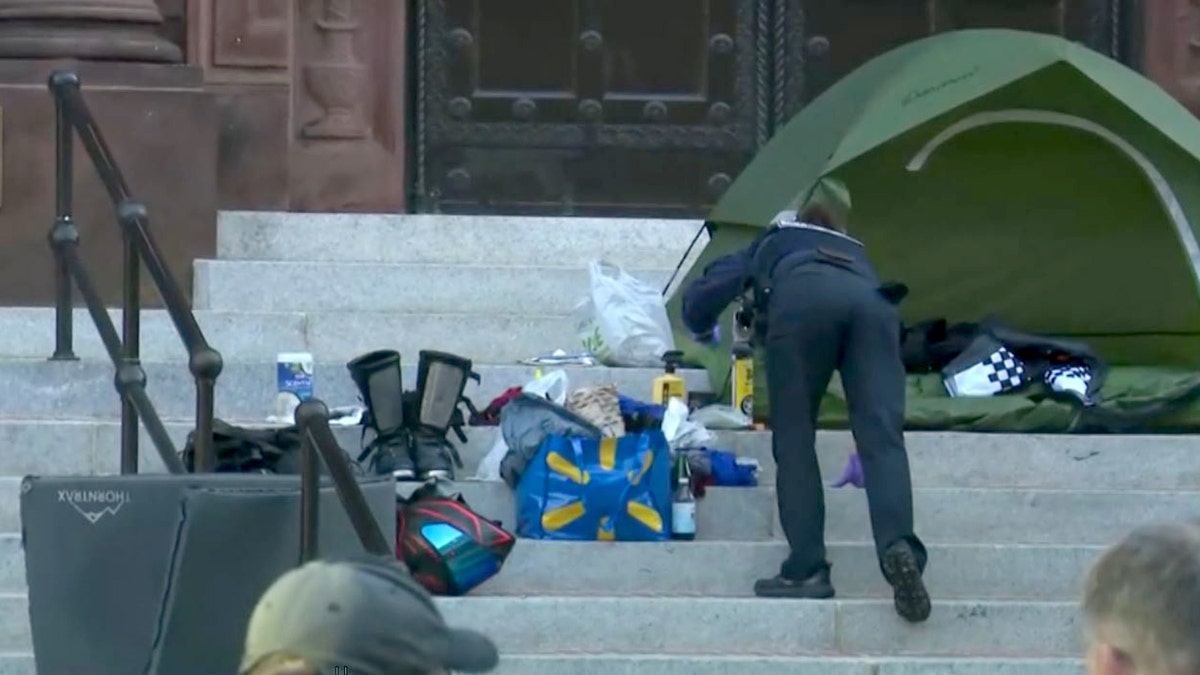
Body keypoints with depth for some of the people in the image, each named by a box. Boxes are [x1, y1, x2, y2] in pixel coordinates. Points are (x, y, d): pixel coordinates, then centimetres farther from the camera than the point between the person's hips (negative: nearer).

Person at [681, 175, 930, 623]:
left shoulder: (772, 243, 37)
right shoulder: (855, 252, 46)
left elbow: (704, 296, 27)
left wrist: (704, 335, 49)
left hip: (804, 299, -2)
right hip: (872, 301, 2)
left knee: (794, 437, 4)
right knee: (881, 434, -9)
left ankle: (807, 568, -6)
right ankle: (897, 546, -32)